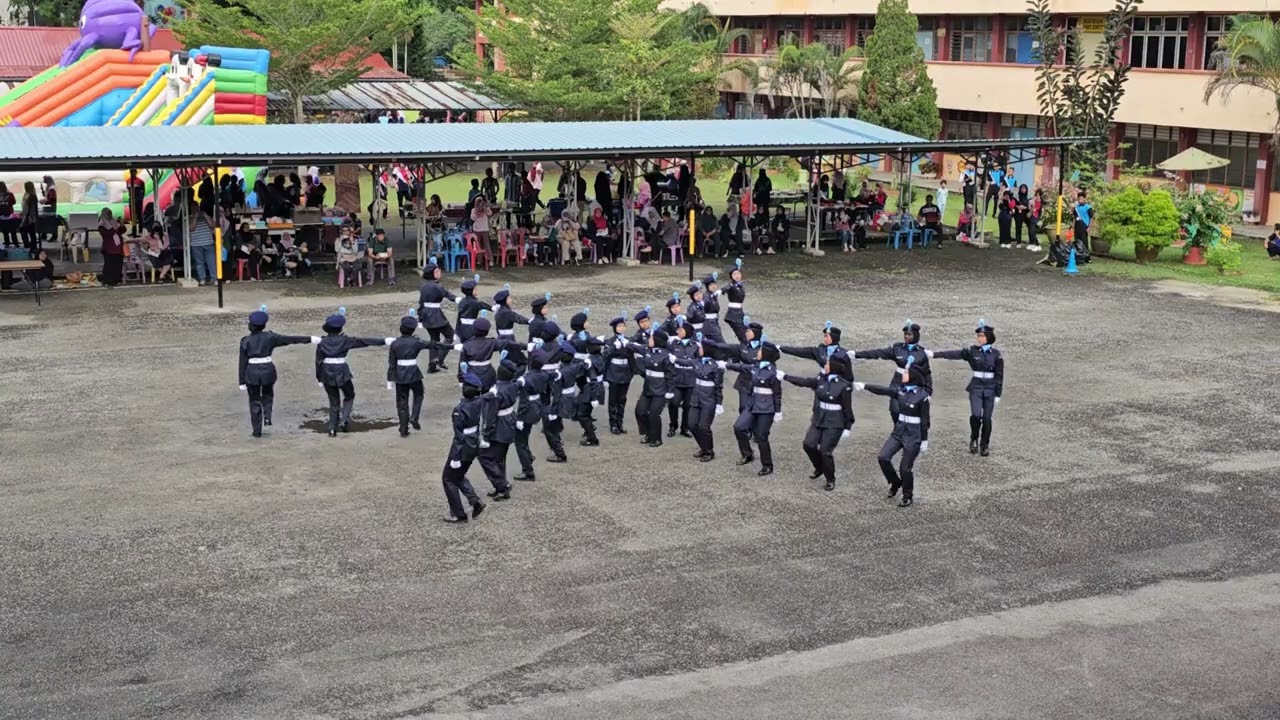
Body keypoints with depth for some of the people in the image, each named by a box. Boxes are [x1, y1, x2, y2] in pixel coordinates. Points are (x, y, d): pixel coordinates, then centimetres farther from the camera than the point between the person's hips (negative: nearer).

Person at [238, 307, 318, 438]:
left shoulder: (245, 341, -6)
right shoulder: (269, 337, -5)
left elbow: (243, 363, -4)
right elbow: (290, 339, -6)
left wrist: (242, 382, 1)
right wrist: (309, 339, -4)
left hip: (252, 373, -1)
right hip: (268, 371, 1)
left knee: (254, 401, 10)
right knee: (268, 395, 26)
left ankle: (257, 431, 12)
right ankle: (267, 416, 0)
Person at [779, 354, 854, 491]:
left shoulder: (844, 386, -15)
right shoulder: (821, 379, 1)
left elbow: (847, 408, -10)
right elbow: (804, 382, 10)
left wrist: (847, 428, -8)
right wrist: (784, 376, 11)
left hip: (834, 424, -6)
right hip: (818, 420, 6)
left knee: (825, 451, -6)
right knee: (809, 445, -2)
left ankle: (830, 480, 16)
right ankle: (819, 468, 25)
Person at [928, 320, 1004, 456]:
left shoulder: (995, 354, -1)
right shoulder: (972, 351, -1)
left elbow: (999, 375, 2)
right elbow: (953, 354, -9)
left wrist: (998, 394, 0)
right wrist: (933, 354, -18)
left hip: (990, 389, 0)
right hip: (976, 387, 0)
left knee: (987, 418, 1)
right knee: (975, 415, -16)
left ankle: (985, 445, 18)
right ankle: (974, 439, 10)